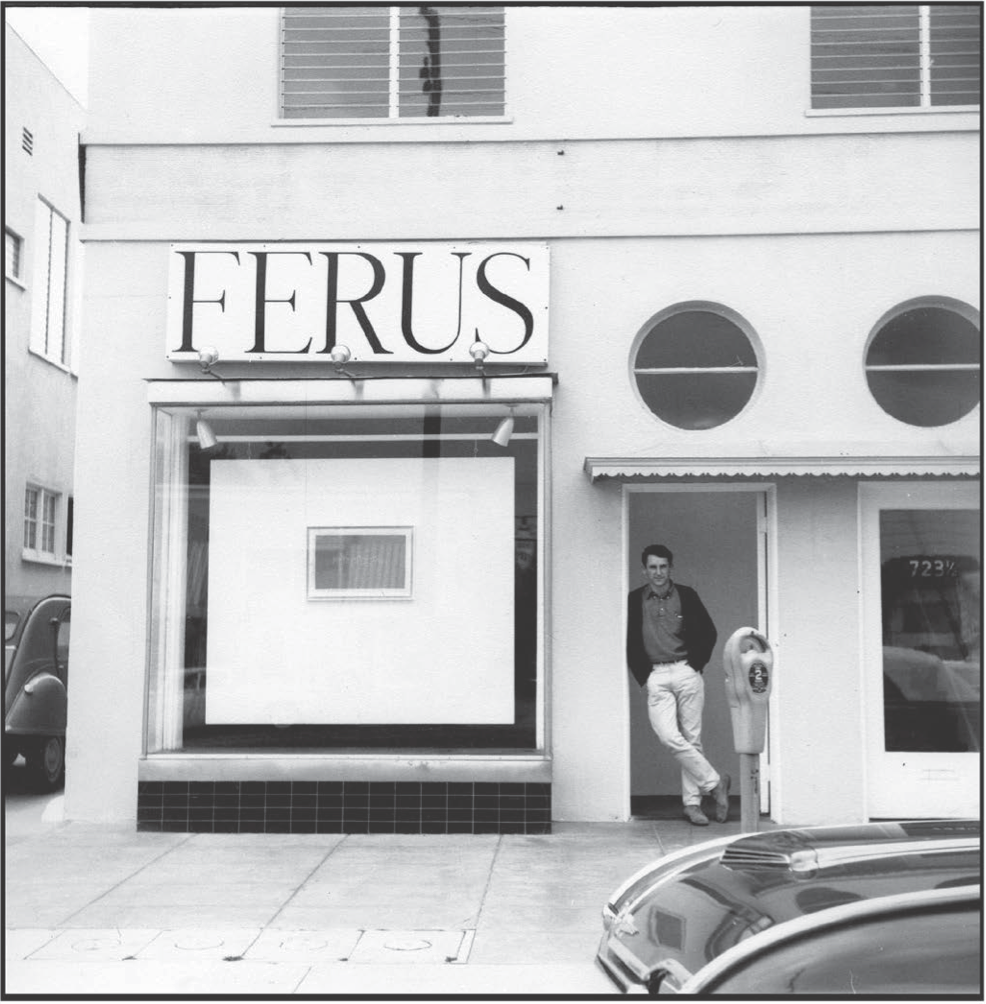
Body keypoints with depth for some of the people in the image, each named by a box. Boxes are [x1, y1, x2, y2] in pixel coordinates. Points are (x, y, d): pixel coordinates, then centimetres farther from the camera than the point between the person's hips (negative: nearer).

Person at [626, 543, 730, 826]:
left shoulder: (686, 596, 5)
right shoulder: (634, 600, 4)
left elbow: (709, 632, 11)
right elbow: (630, 642, 7)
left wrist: (697, 665, 3)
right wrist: (642, 677, 1)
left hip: (687, 673, 0)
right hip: (655, 678, 0)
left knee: (691, 739, 1)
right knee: (670, 736, -14)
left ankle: (692, 803, 10)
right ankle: (714, 782, 0)